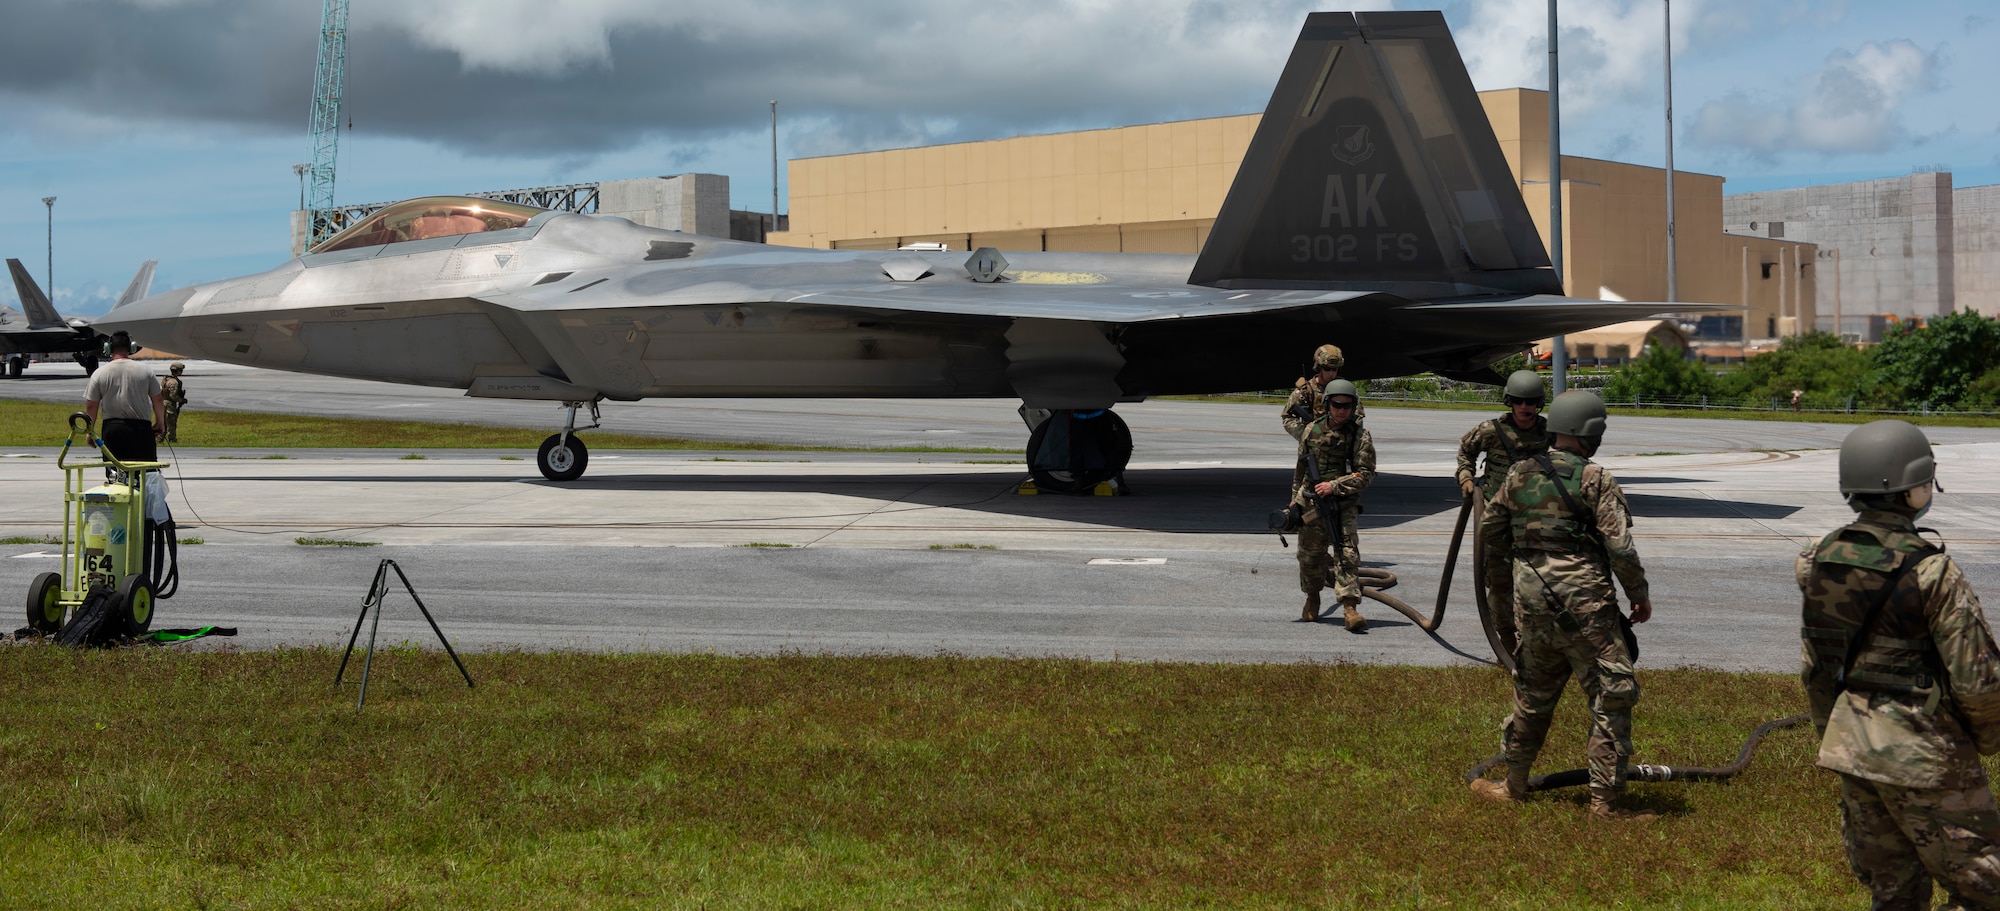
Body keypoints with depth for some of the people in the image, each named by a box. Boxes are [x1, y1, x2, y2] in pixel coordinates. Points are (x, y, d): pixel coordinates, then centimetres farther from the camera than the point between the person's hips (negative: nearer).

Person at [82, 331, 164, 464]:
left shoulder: (99, 373, 1)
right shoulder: (145, 371, 2)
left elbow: (91, 406, 2)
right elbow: (157, 400, 7)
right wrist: (160, 423, 22)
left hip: (111, 429, 0)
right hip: (141, 427, 0)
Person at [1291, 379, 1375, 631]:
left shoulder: (1360, 435, -6)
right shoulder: (1312, 430, 5)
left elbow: (1365, 474, -10)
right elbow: (1301, 466, 17)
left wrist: (1335, 486, -18)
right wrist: (1295, 496, 18)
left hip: (1342, 504, -3)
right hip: (1310, 502, 3)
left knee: (1347, 553, -15)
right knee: (1309, 554, 12)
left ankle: (1350, 606, -18)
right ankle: (1312, 598, 34)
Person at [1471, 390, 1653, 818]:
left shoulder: (1519, 474, 6)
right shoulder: (1596, 479, -9)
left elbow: (1489, 529, 16)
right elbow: (1620, 547, -13)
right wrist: (1641, 595, 0)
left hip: (1531, 601, 6)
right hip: (1584, 604, -6)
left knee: (1533, 694, 21)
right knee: (1612, 698, 1)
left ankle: (1515, 784, 30)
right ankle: (1604, 799, 0)